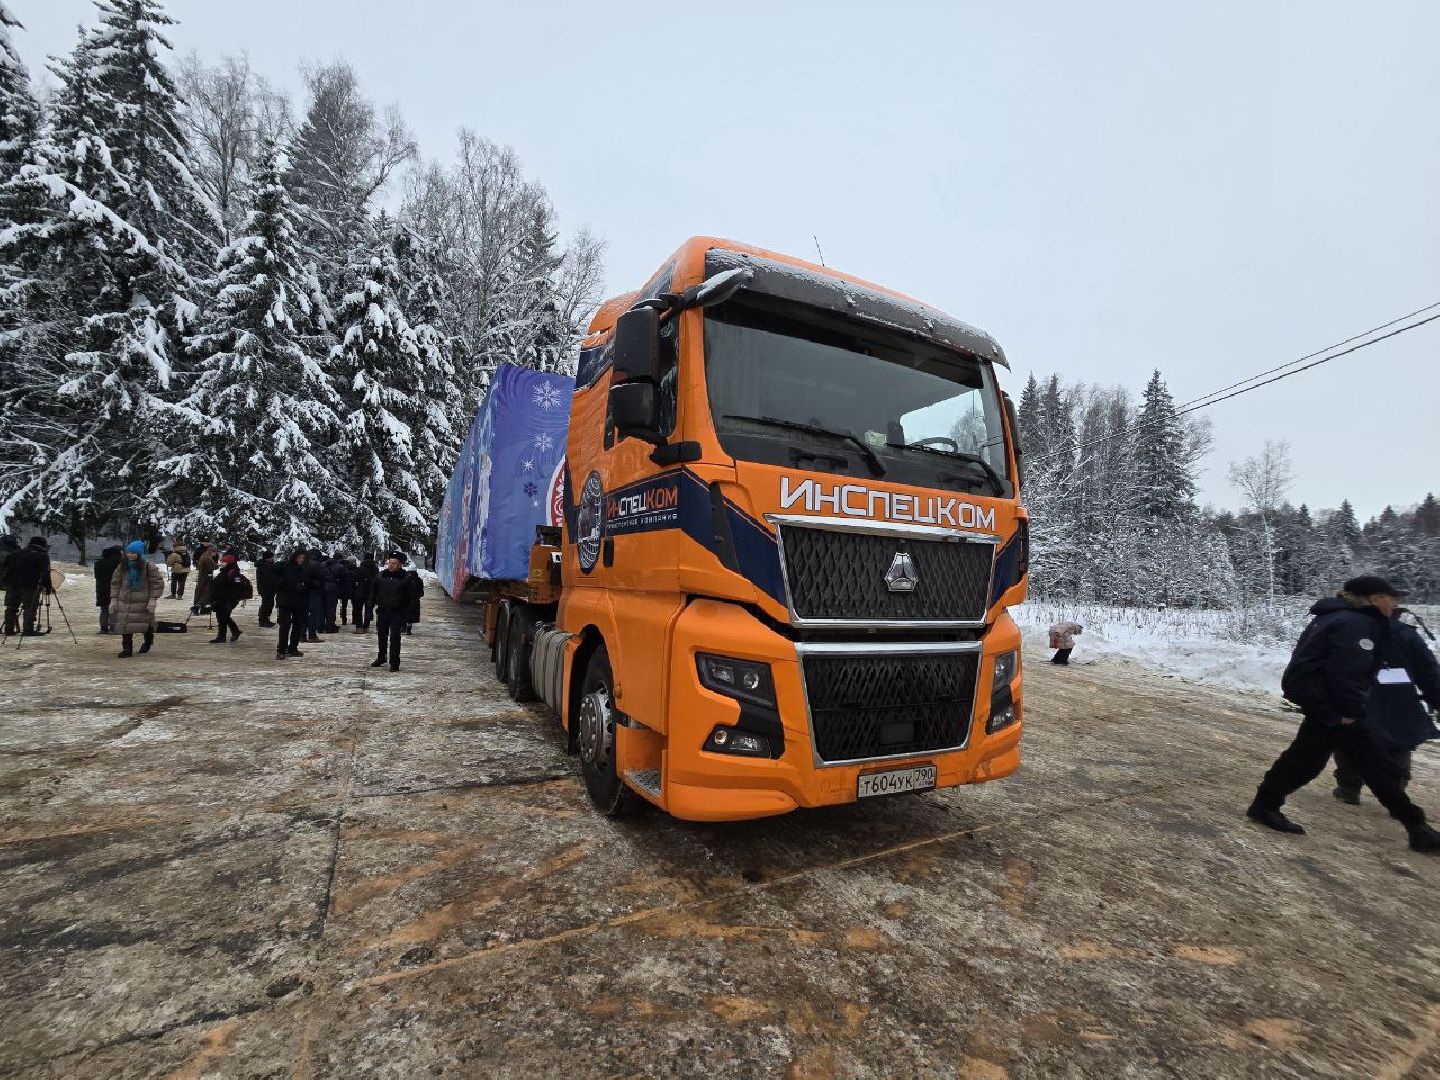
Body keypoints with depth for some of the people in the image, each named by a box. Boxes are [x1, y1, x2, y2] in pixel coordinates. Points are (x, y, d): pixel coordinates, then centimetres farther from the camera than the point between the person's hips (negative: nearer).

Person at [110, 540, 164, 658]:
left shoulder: (149, 566, -7)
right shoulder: (122, 567, 7)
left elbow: (158, 583, -8)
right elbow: (115, 583, 13)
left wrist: (153, 599, -14)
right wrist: (113, 599, 5)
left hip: (143, 603, -4)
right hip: (125, 601, 4)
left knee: (146, 626, 6)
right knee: (125, 625, -1)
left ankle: (147, 642, 33)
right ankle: (127, 648, 8)